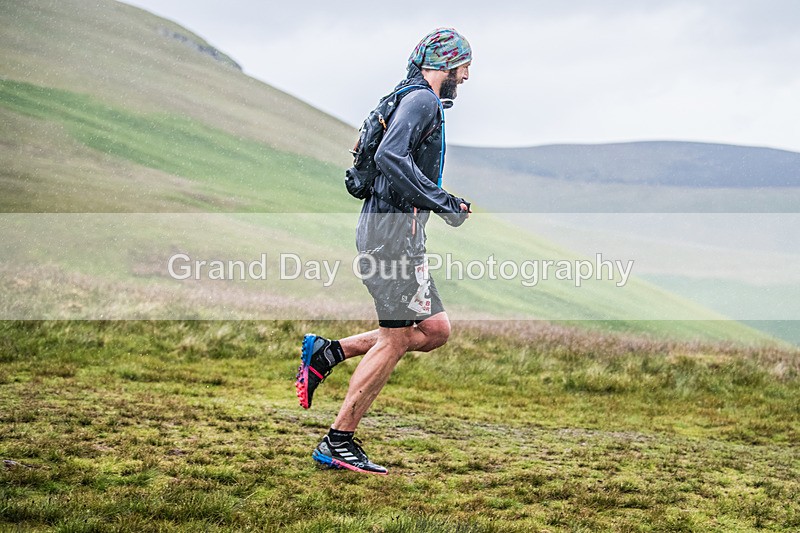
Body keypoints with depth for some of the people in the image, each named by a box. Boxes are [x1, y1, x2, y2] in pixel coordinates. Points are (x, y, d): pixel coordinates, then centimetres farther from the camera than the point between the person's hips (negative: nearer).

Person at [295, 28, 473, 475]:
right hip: (394, 226, -10)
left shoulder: (422, 103, 22)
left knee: (435, 330, 8)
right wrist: (443, 202, -22)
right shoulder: (423, 101, -10)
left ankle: (327, 353, 9)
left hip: (397, 229, 10)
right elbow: (391, 157, -26)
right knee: (394, 340, -7)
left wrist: (448, 202, 21)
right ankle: (339, 443, -2)